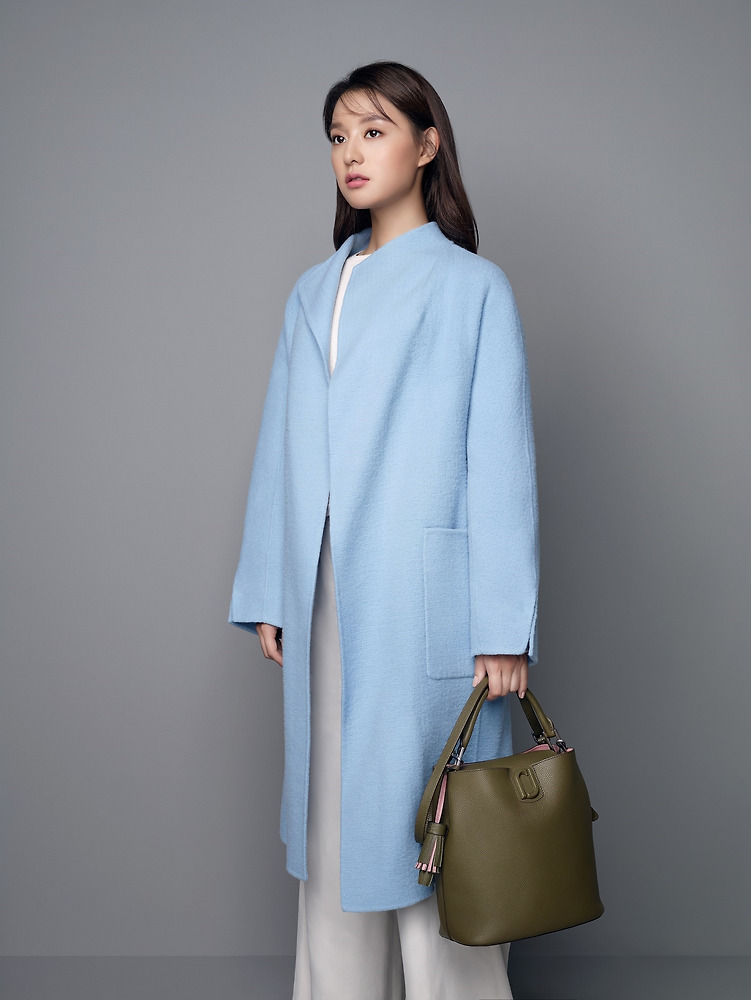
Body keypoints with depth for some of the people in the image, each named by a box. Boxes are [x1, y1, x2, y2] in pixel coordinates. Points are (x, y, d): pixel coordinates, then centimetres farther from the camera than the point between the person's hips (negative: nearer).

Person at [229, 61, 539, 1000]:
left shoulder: (473, 287, -1)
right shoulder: (312, 293, 14)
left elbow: (501, 460, -6)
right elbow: (281, 447, 13)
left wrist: (502, 629, -11)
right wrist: (268, 594, 10)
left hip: (425, 597, -5)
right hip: (326, 599, 5)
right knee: (331, 815, 11)